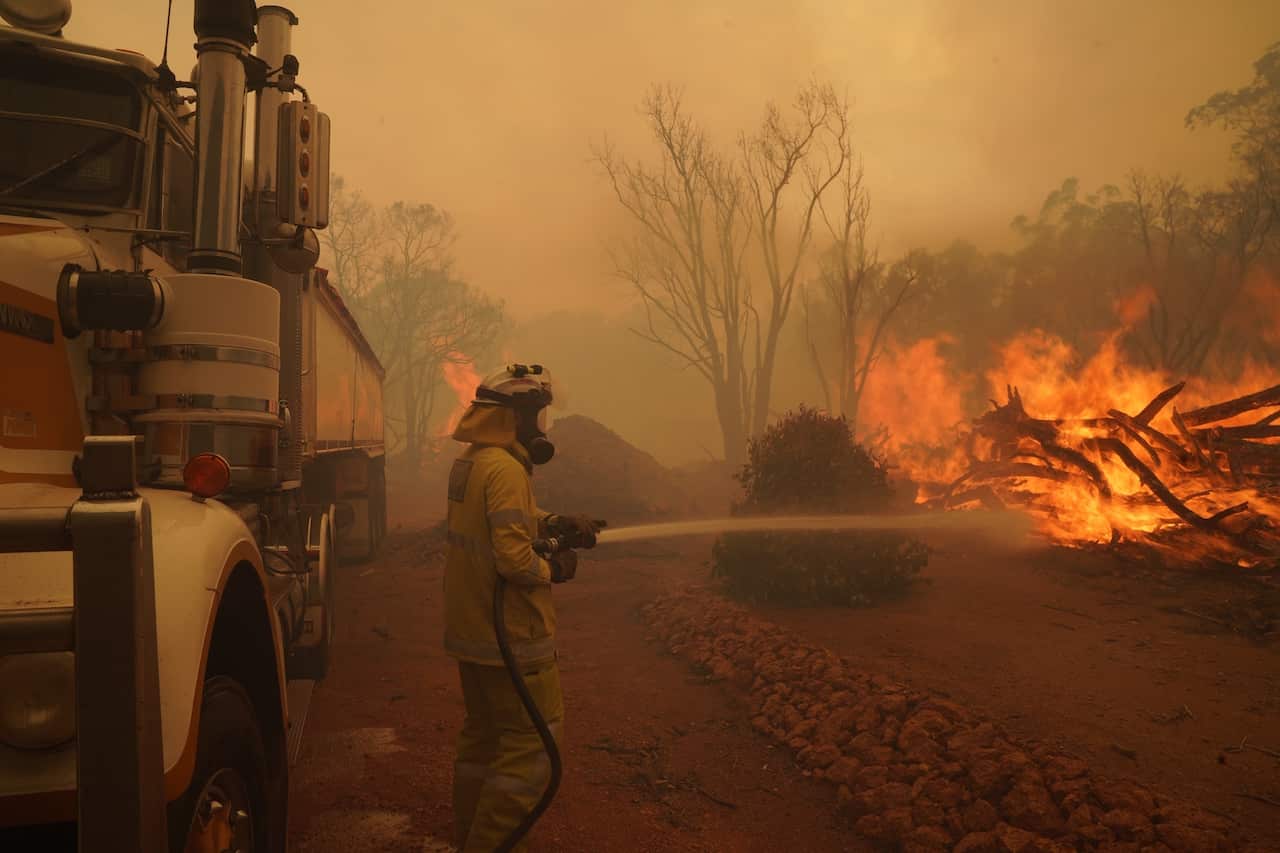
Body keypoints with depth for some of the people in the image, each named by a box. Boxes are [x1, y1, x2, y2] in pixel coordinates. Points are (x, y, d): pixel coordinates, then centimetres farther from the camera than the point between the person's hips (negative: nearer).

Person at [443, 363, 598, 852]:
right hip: (511, 635, -10)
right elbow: (514, 558, -28)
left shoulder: (468, 463, 8)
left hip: (469, 631, 10)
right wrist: (555, 570, -10)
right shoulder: (505, 468, -22)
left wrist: (553, 524, 1)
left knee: (482, 734, 21)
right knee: (535, 742, 1)